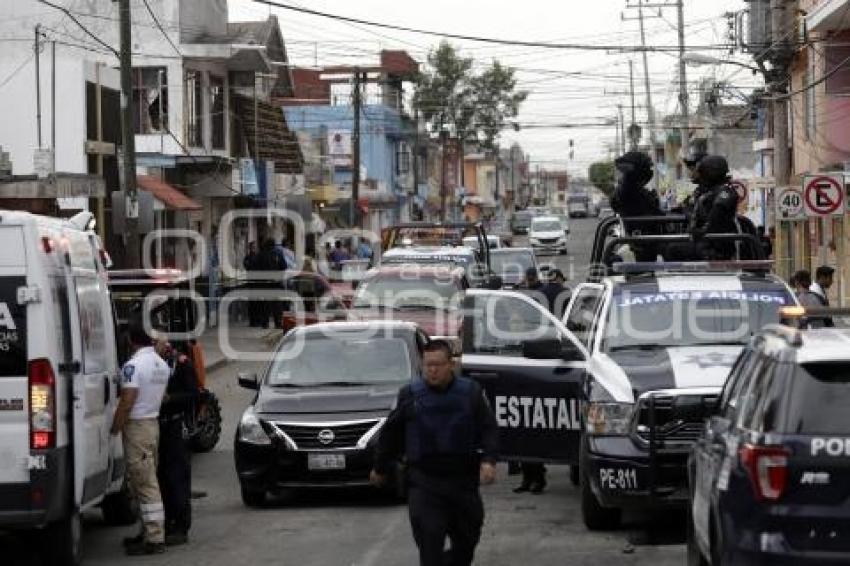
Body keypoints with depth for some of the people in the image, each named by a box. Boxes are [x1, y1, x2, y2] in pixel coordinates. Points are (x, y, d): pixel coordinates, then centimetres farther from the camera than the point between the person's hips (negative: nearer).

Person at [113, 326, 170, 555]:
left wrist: (114, 431, -13)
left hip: (137, 425, -9)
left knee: (145, 484, -8)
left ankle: (155, 539, -8)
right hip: (154, 422, 9)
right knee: (146, 482, 16)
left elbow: (126, 403, -19)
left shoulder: (133, 365, -17)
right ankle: (149, 532, 22)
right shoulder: (162, 365, 11)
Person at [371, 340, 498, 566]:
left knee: (467, 538, 13)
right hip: (424, 482, -2)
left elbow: (489, 429, 1)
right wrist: (380, 468, 17)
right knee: (429, 540, -12)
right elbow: (391, 433, 11)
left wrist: (489, 460, -15)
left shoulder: (471, 392, 4)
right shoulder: (410, 395, 3)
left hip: (463, 479, 2)